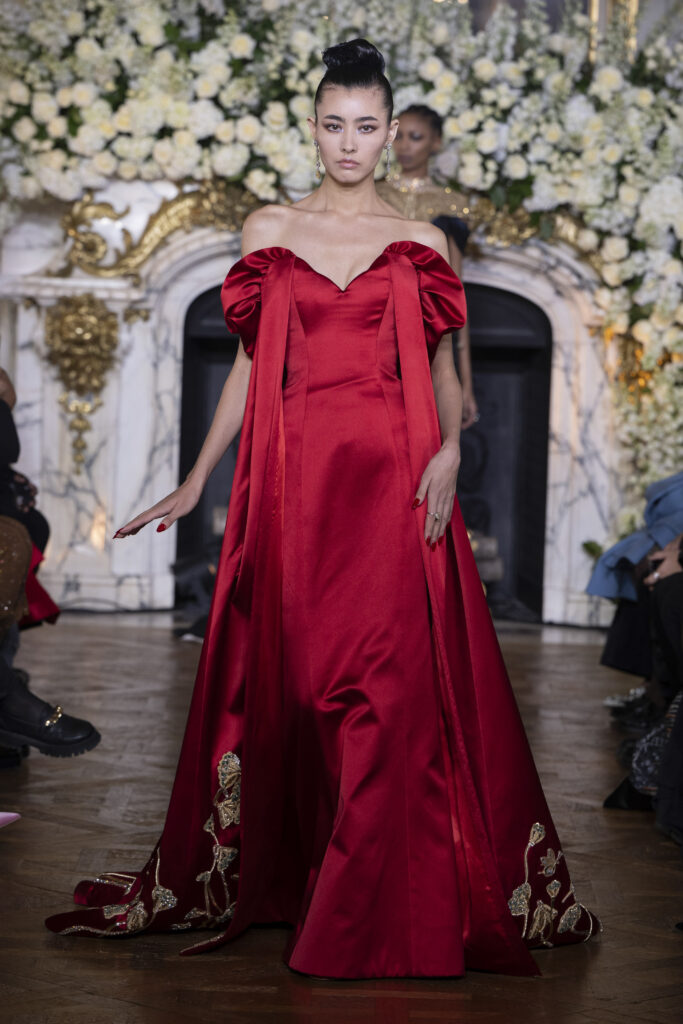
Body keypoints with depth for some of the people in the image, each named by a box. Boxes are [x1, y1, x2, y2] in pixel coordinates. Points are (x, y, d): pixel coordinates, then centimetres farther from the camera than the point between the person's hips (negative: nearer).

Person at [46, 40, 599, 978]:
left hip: (393, 479, -1)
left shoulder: (420, 244, 10)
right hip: (292, 477, 1)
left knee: (388, 684, -7)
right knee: (290, 678, 2)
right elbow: (250, 365, 13)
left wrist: (449, 449, -10)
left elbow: (442, 370, 10)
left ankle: (372, 909, -1)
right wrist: (195, 484, 10)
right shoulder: (268, 232, 12)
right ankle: (272, 876, 16)